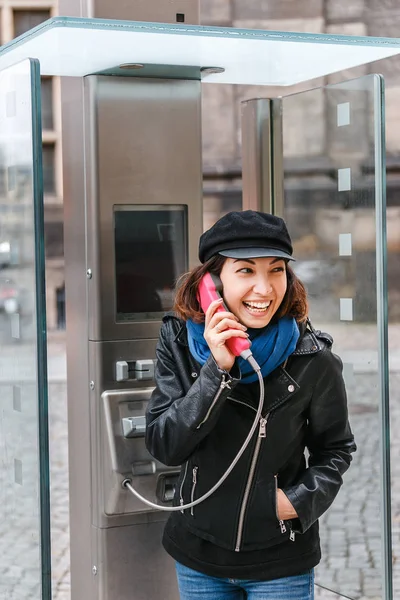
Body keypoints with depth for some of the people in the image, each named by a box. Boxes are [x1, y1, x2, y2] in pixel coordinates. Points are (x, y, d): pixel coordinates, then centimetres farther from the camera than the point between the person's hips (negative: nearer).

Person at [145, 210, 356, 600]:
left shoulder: (312, 360, -14)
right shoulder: (180, 341, -10)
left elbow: (335, 450, 2)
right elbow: (163, 447, -16)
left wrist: (301, 501, -15)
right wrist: (218, 370, -26)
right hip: (197, 554, 2)